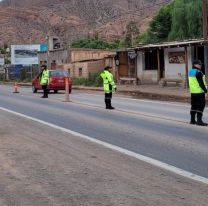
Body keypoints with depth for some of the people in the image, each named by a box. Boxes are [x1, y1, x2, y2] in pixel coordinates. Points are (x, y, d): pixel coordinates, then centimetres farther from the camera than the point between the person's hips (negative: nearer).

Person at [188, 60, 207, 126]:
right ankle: (199, 120, -7)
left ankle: (192, 120, 18)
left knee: (194, 106, 14)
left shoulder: (190, 72, 12)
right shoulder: (198, 72, -16)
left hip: (192, 92, 9)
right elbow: (201, 83, -19)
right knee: (200, 106, -5)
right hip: (199, 91, -9)